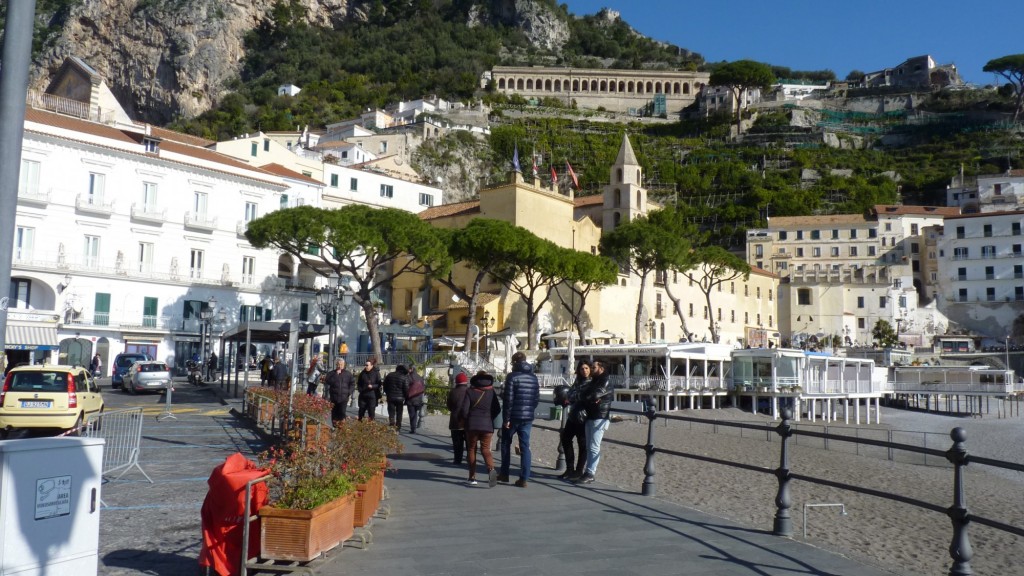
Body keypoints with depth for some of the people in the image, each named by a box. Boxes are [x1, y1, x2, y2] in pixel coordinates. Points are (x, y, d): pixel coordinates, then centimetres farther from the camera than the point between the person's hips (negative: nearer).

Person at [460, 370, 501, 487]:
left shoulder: (470, 391, -4)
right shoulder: (492, 392, 2)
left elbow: (464, 409, -7)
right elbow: (498, 409, 2)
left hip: (472, 425, -1)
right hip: (487, 425, 1)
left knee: (472, 449, 11)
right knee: (485, 449, 2)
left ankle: (472, 477, 11)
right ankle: (491, 469, -26)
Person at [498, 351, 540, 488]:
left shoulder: (512, 376, -10)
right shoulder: (534, 377, 8)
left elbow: (508, 399, -14)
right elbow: (537, 398, 10)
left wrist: (506, 418, -11)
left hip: (513, 416, -4)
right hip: (528, 417, 4)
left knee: (506, 443, 14)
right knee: (525, 447, 5)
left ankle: (504, 474, 19)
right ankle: (524, 478, 2)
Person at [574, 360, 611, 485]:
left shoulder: (606, 381, -8)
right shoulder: (594, 381, 20)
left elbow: (596, 394, -20)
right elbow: (584, 395, 11)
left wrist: (586, 398, -2)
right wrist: (591, 399, -10)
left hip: (599, 417, -9)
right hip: (590, 417, 9)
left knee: (594, 447, -8)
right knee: (589, 447, 11)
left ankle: (590, 474, -7)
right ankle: (588, 472, 15)